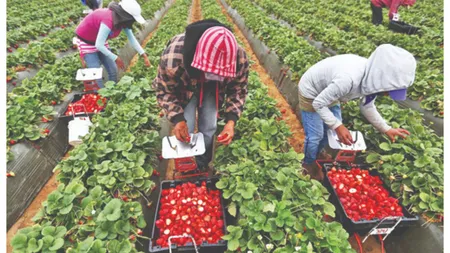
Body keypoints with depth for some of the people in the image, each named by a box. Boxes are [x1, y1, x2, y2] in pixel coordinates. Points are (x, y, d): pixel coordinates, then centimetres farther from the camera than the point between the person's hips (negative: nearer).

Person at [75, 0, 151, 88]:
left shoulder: (122, 19, -13)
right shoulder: (108, 20, -37)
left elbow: (132, 39, -8)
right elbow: (99, 45, -38)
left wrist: (144, 55, -15)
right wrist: (116, 58, -33)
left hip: (100, 41, 8)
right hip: (85, 41, -7)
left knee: (113, 70, 5)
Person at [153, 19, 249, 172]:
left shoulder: (239, 59, -35)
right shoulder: (173, 57, -42)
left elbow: (238, 90, -17)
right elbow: (164, 91, -23)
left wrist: (231, 121, -32)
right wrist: (177, 119, -36)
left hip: (213, 90, 2)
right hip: (185, 89, -1)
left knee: (209, 128, 2)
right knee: (185, 130, -5)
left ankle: (203, 163, 32)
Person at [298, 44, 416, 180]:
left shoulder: (372, 76, -16)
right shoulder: (348, 79, -42)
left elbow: (367, 106, 3)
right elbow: (318, 103, -29)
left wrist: (386, 129, 0)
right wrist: (338, 126, -30)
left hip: (328, 90, 7)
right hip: (311, 94, -7)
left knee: (331, 128, 17)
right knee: (315, 135, 1)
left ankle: (318, 152, 43)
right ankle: (309, 162, 29)